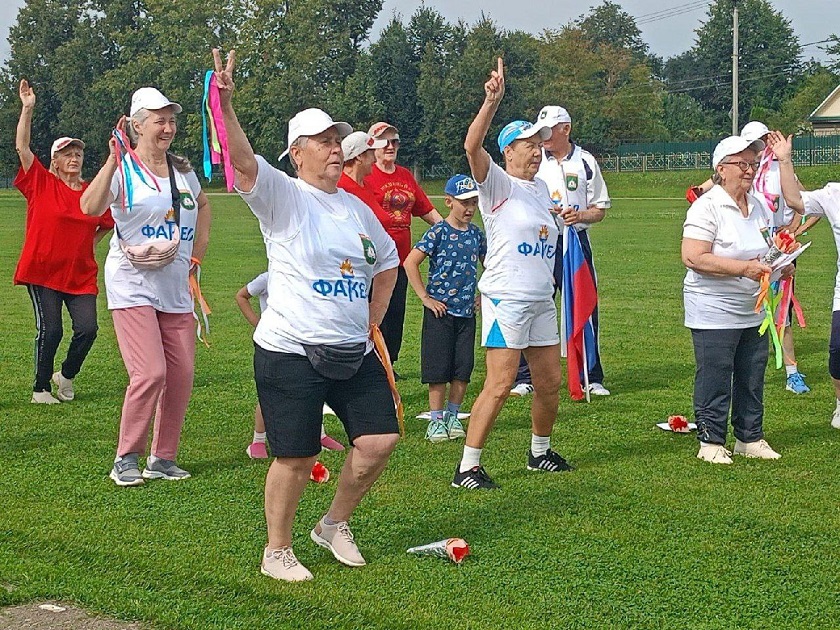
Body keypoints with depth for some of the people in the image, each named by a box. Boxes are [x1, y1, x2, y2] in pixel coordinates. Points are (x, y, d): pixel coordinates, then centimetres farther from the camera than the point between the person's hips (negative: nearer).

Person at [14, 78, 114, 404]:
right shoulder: (41, 184, -2)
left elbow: (108, 223, 21)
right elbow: (22, 147, -11)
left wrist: (90, 239, 9)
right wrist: (27, 109, -18)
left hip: (80, 275, 2)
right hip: (42, 271, -2)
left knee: (87, 329, -7)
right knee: (50, 330, -5)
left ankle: (66, 375, 20)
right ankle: (41, 387, 15)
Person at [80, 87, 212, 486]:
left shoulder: (183, 171, 12)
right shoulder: (122, 171, -6)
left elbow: (203, 206, 32)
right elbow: (90, 208, -24)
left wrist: (197, 254, 21)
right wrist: (113, 160, -29)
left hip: (176, 287, 6)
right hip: (133, 285, -6)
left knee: (181, 375, 2)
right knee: (150, 372, -15)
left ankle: (163, 458, 17)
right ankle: (126, 459, 1)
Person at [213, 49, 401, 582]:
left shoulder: (357, 208, 12)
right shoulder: (284, 198, -6)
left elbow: (387, 262, 28)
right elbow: (243, 161, -26)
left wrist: (372, 321, 18)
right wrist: (225, 104, -41)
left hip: (354, 352, 6)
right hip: (290, 352, -6)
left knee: (380, 439, 2)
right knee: (296, 457, -3)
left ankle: (335, 525, 25)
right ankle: (277, 552, 18)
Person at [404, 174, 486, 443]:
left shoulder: (476, 234, 7)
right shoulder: (438, 232, -9)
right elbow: (410, 263, -12)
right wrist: (425, 297, -12)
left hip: (466, 310, 5)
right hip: (440, 310, -5)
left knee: (464, 368, 5)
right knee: (438, 367, 0)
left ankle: (453, 416, 19)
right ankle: (436, 420, 9)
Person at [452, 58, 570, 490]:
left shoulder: (541, 187, 16)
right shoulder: (497, 184, -6)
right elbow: (472, 147, -25)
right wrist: (492, 100, -33)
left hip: (542, 300, 8)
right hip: (506, 299, -8)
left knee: (550, 382, 12)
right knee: (500, 384, -12)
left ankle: (540, 451, 32)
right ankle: (468, 467, -6)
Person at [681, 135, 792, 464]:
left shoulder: (757, 207, 12)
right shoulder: (707, 206, -13)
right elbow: (693, 258, -22)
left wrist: (780, 265, 2)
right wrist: (744, 268, -24)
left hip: (753, 311, 8)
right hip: (714, 311, -7)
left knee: (752, 378, 12)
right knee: (715, 379, -1)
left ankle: (750, 438, 24)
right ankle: (711, 441, 11)